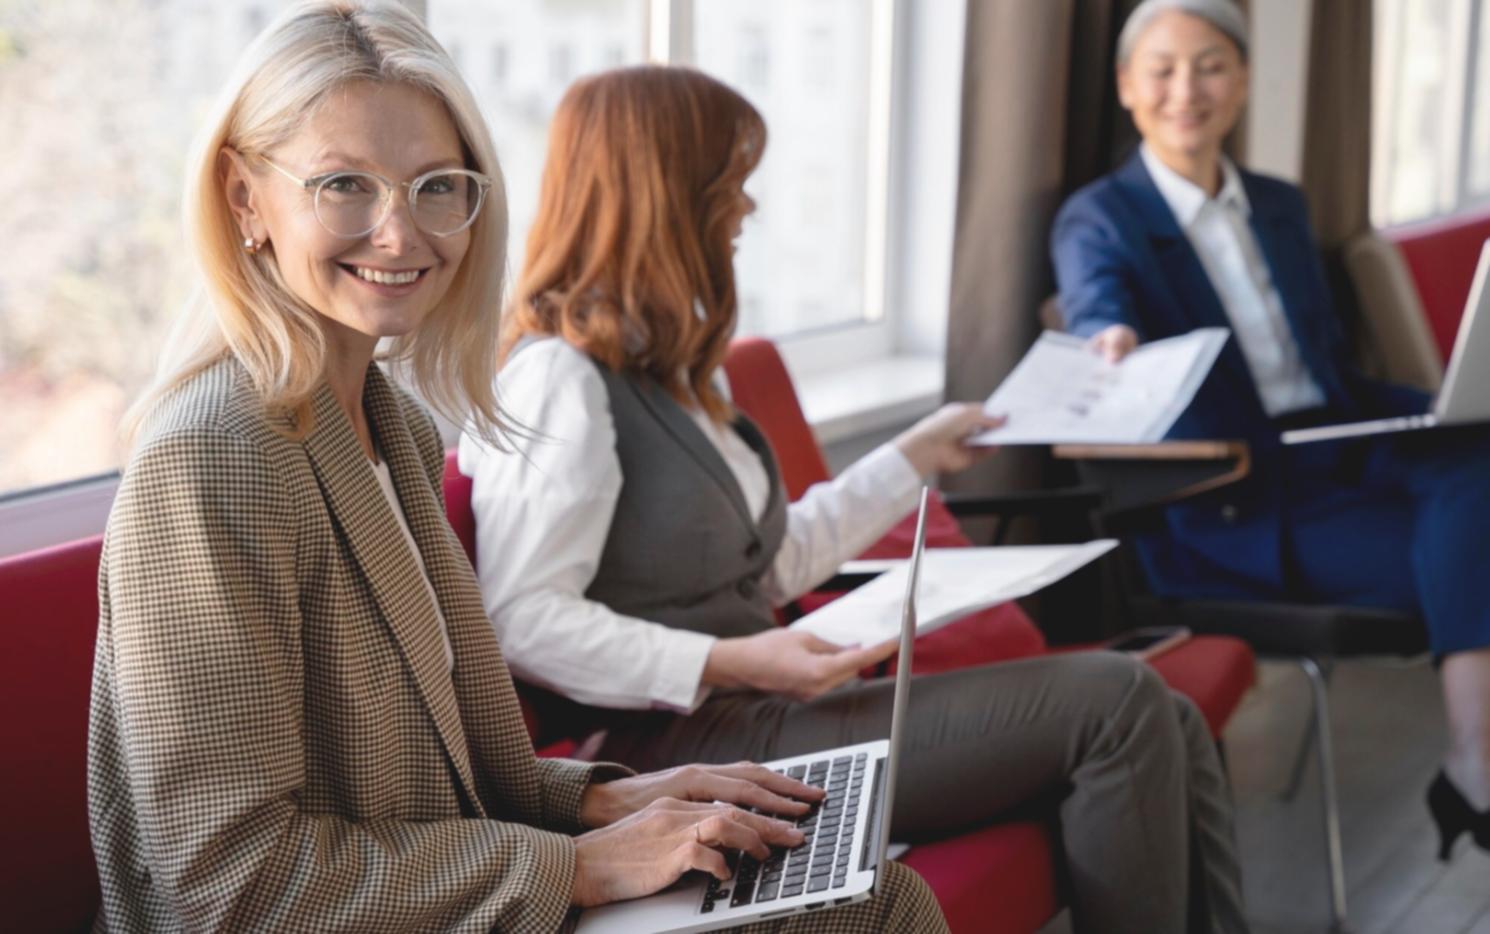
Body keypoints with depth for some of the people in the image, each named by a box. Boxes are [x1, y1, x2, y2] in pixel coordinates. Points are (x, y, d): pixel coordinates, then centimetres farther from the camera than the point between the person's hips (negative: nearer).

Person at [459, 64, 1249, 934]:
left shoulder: (662, 367, 18)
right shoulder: (558, 379, -12)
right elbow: (519, 619, -19)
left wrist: (917, 456, 27)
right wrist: (727, 663, -25)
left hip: (757, 707, 9)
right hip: (689, 742, -9)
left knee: (1170, 730, -4)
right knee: (1113, 701, -16)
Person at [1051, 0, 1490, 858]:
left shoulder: (1281, 206, 19)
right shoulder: (1097, 219, 0)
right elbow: (1098, 308, -23)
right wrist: (1112, 341, -49)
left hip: (1336, 455, 6)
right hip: (1226, 505, -5)